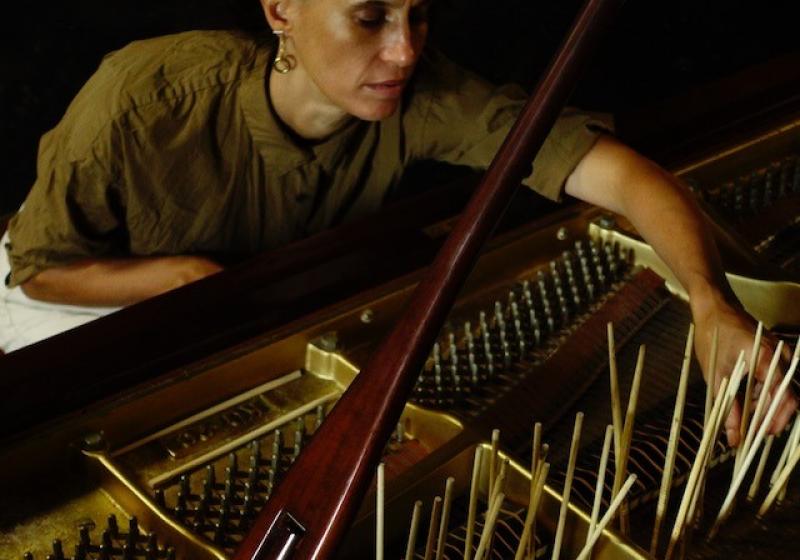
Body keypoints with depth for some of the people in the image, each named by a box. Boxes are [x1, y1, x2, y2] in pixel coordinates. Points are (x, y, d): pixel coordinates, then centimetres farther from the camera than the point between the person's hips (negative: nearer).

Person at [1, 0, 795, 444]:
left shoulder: (417, 99, -32)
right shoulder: (144, 102, -37)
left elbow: (619, 171, -39)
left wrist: (713, 306, -56)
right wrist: (193, 273, -35)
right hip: (95, 286, -2)